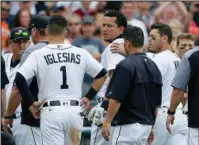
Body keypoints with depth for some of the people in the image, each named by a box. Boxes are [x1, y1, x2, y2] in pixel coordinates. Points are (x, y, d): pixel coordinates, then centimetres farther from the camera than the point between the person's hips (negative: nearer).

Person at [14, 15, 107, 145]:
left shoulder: (38, 55, -4)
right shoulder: (80, 53, 5)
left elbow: (20, 79, -13)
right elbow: (102, 74, 11)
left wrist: (31, 103, -4)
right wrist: (88, 97, 16)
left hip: (51, 110, -3)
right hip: (75, 110, 3)